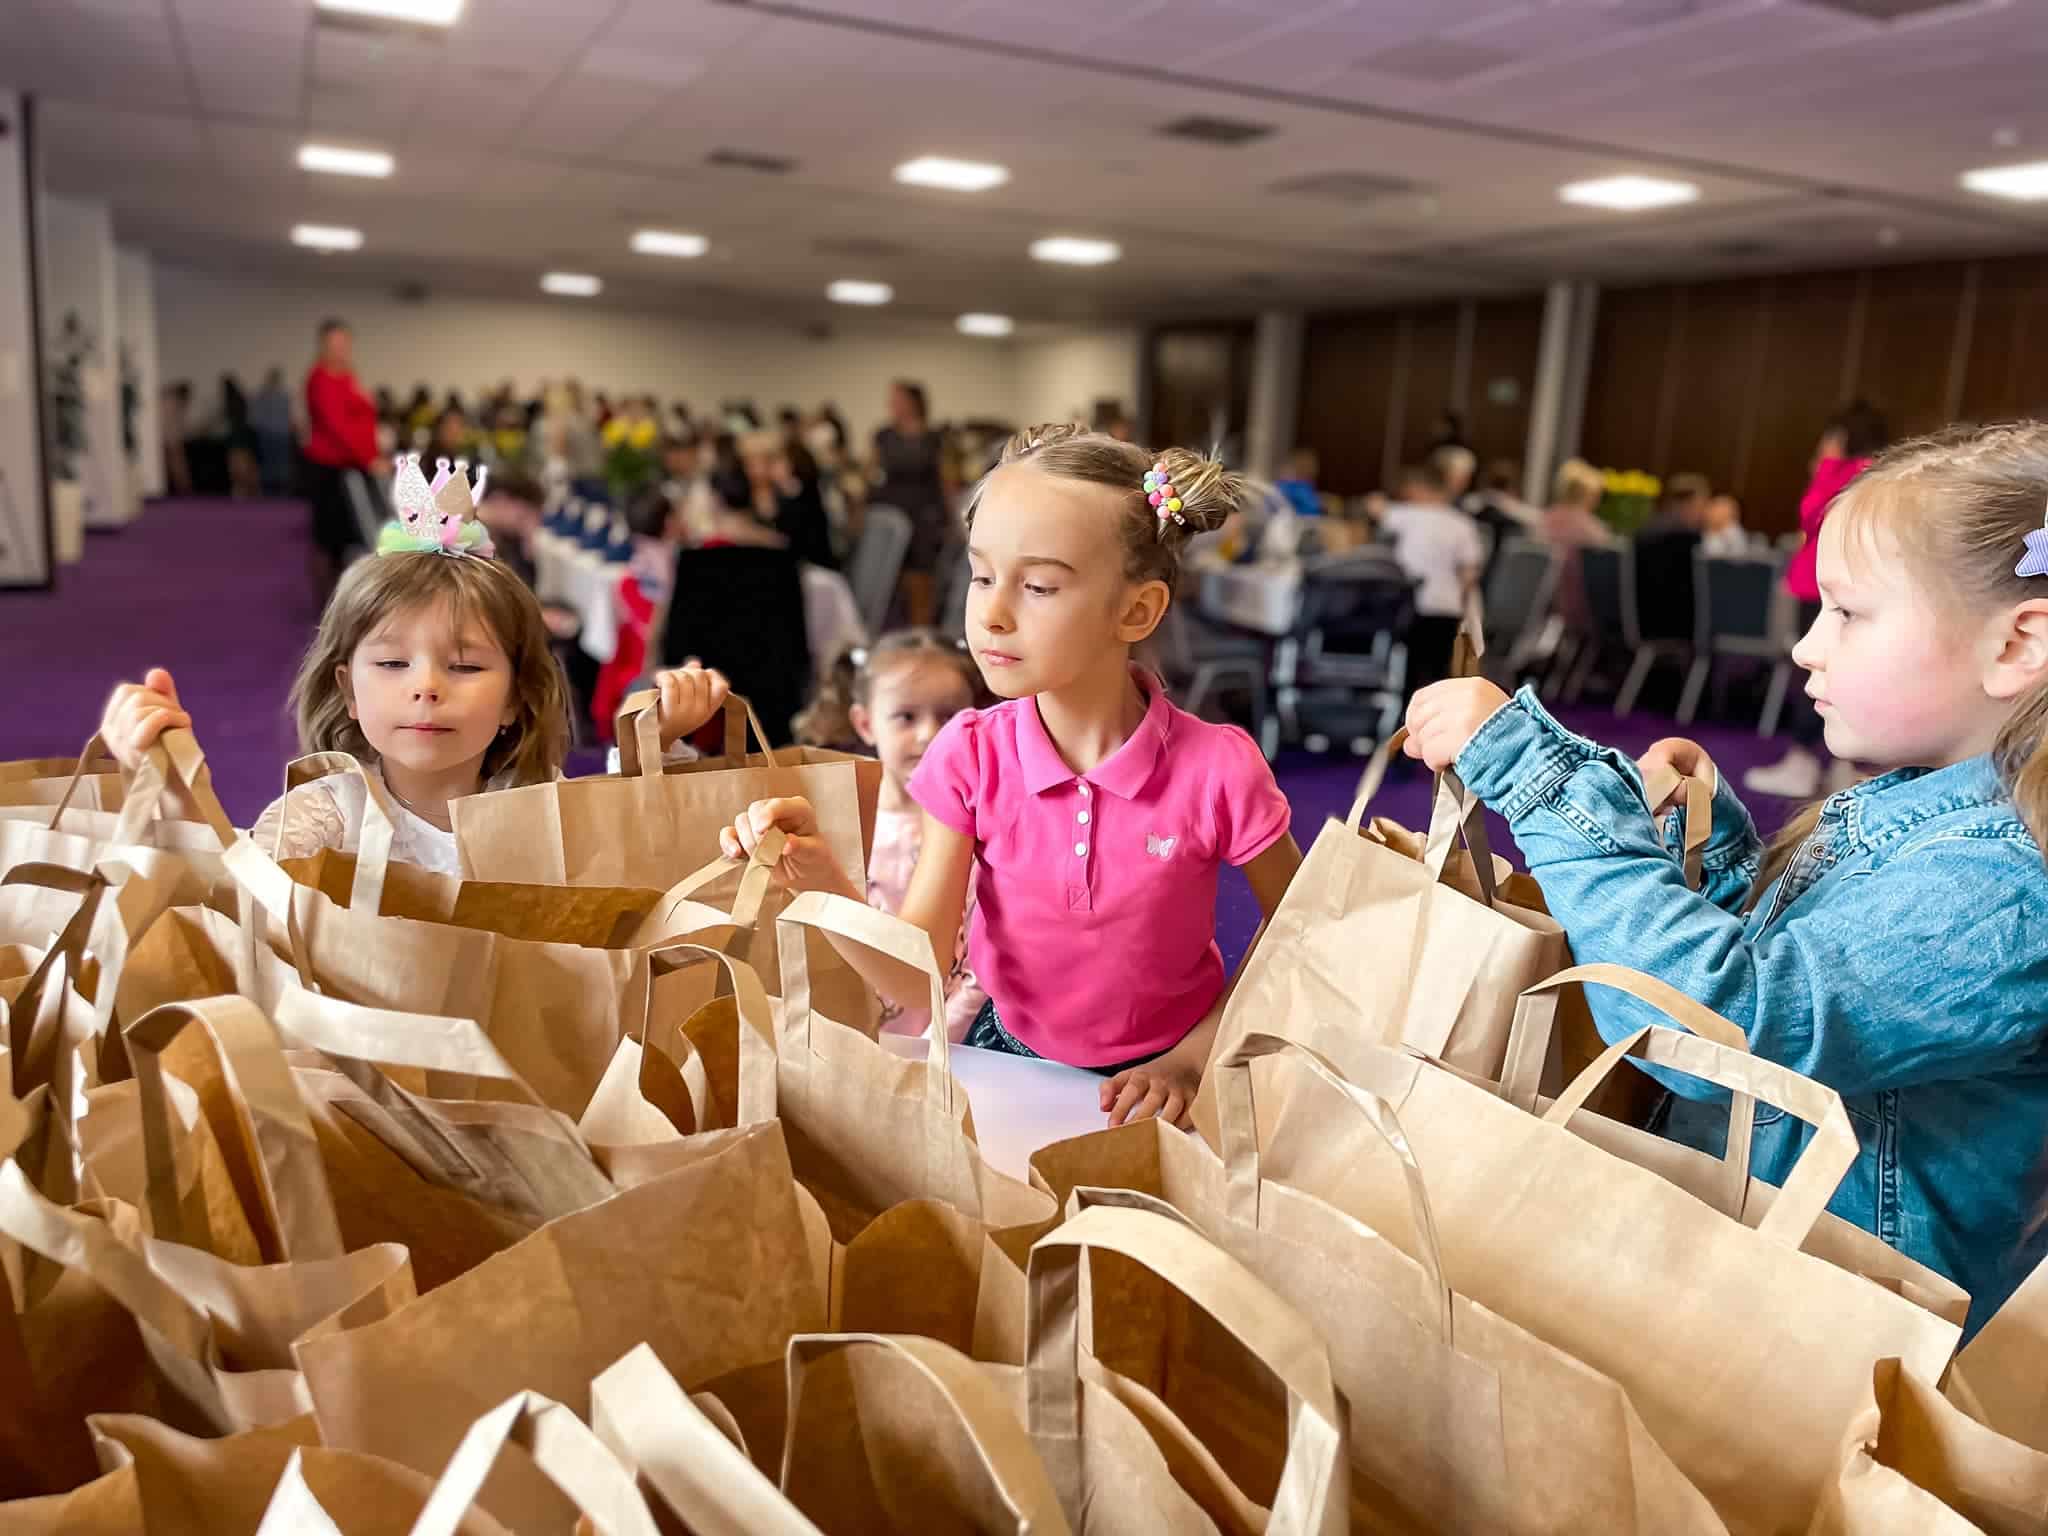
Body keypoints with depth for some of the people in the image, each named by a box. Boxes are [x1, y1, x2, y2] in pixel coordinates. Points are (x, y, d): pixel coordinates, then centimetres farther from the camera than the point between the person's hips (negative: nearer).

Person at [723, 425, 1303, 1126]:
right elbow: (918, 979, -15)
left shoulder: (1215, 769, -20)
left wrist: (1193, 1057, -9)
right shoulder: (971, 756, -13)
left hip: (1151, 1081, -2)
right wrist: (825, 884, -31)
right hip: (1010, 1055, 2)